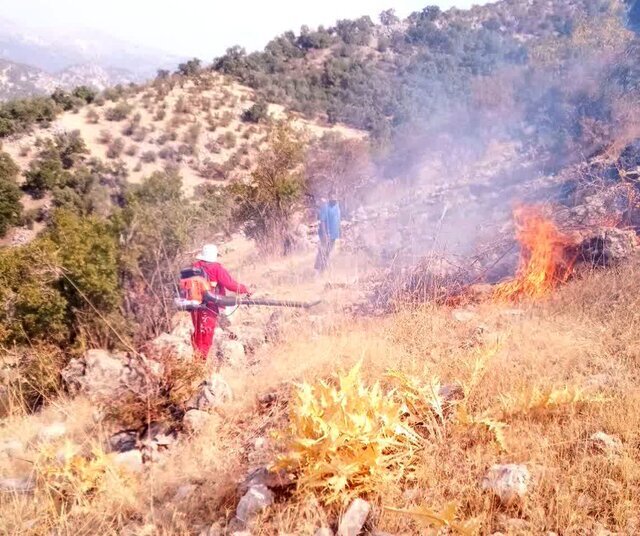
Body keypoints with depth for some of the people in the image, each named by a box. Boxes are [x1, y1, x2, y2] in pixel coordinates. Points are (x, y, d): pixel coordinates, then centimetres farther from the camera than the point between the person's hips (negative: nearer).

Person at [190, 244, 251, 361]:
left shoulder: (195, 266, 5)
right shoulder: (216, 268, -12)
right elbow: (230, 283, -14)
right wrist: (245, 290, -3)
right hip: (209, 306, -6)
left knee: (198, 332, 20)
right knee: (206, 334, 1)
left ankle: (196, 357, 27)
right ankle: (201, 360, 1)